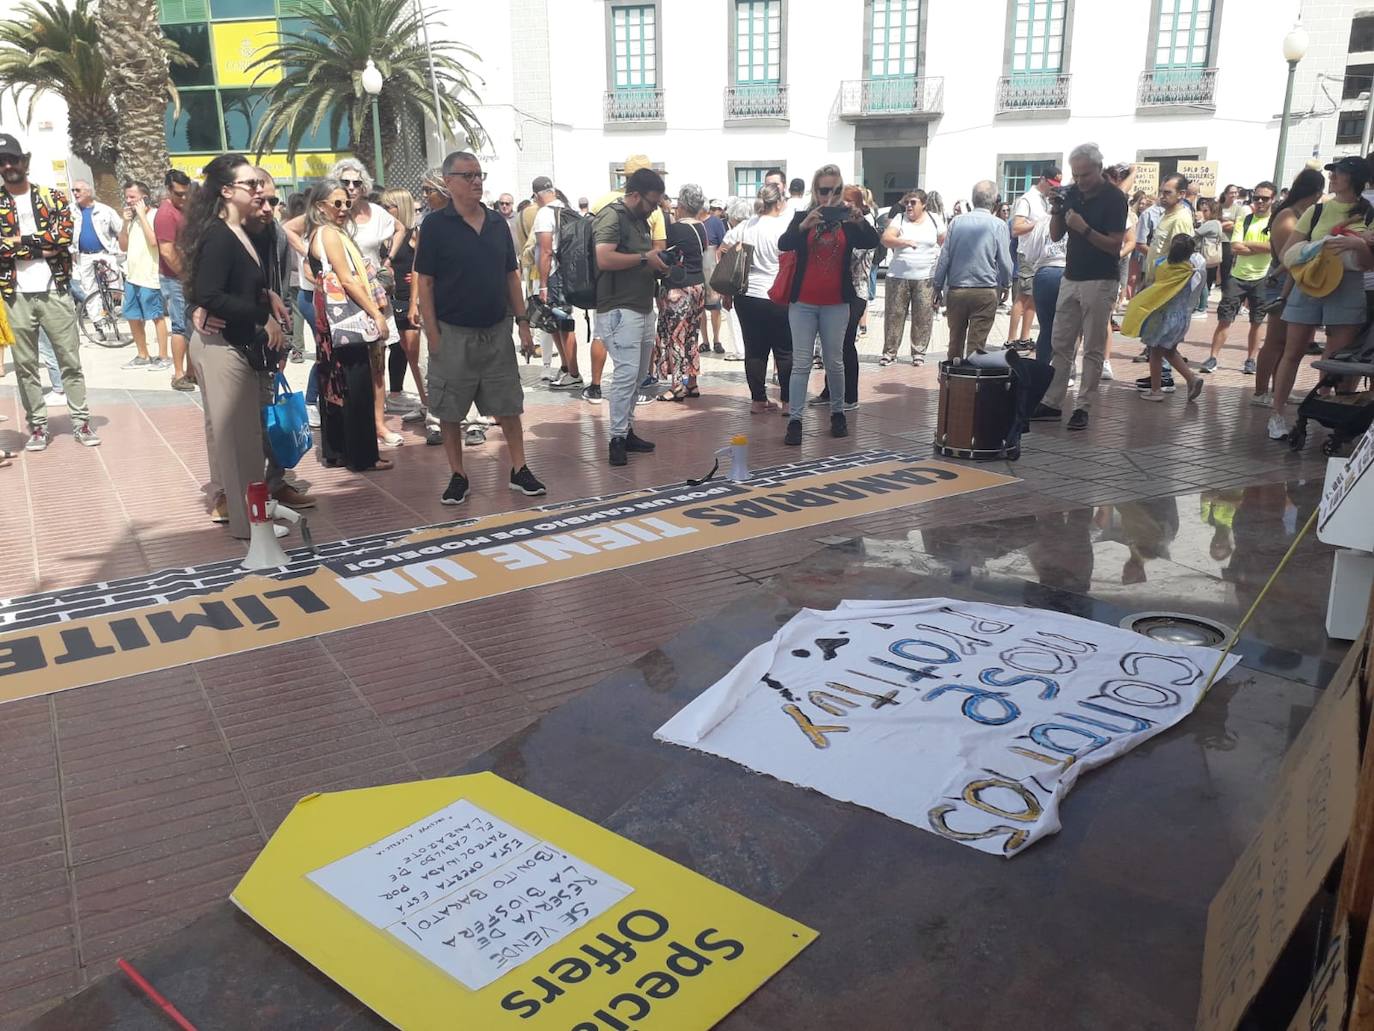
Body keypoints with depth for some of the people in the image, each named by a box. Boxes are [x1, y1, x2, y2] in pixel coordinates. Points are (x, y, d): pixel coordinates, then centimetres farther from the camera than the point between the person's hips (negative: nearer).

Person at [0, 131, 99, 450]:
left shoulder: (52, 197, 6)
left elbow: (63, 236, -10)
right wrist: (41, 245, -11)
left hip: (53, 291, -1)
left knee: (70, 360, 4)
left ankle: (81, 422, 11)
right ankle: (37, 426, 13)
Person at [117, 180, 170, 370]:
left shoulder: (154, 216, -9)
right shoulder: (130, 217, 12)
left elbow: (154, 241, -24)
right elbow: (123, 246, 11)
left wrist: (142, 215, -16)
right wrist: (125, 222, -1)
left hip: (150, 276, -8)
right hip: (131, 276, 8)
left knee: (157, 317, 0)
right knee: (133, 318, 12)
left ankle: (163, 356, 7)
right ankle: (142, 356, 23)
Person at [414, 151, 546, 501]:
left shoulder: (498, 223, 8)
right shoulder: (436, 226, -5)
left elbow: (511, 275, 12)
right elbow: (424, 282, -6)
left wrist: (522, 321, 6)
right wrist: (432, 332, -12)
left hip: (497, 331, 4)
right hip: (453, 334, -3)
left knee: (508, 406, 7)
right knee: (449, 410, 5)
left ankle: (519, 471, 17)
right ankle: (457, 476, 17)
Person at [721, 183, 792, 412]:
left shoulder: (744, 226, 5)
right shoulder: (784, 228, -9)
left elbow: (722, 254, 6)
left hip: (746, 297, 5)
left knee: (754, 350, 9)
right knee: (785, 351, 5)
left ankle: (758, 399, 14)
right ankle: (788, 401, 8)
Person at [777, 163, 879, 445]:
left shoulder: (848, 220, 3)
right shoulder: (802, 216, 1)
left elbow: (872, 242, -12)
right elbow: (783, 245, -15)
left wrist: (859, 221, -32)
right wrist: (804, 225, -34)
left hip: (837, 303, 1)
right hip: (803, 302, -1)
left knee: (834, 361, 10)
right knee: (801, 363, -2)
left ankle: (838, 412, 25)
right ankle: (794, 420, -2)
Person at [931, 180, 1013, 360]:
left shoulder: (956, 222, 1)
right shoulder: (998, 225, -6)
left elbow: (944, 258, 3)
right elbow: (1005, 262, -1)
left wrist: (938, 287, 11)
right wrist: (1005, 285, 16)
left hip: (956, 291, 3)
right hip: (985, 293, -2)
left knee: (955, 342, 14)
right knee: (976, 344, 1)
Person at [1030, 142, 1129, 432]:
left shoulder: (1113, 198, -10)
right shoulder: (1071, 193, 6)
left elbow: (1115, 246, -14)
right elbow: (1056, 235, 11)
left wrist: (1084, 228, -25)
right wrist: (1056, 212, -7)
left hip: (1099, 282, -6)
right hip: (1071, 279, 6)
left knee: (1093, 349, 0)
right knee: (1060, 345, 7)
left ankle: (1083, 408, 4)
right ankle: (1051, 403, 12)